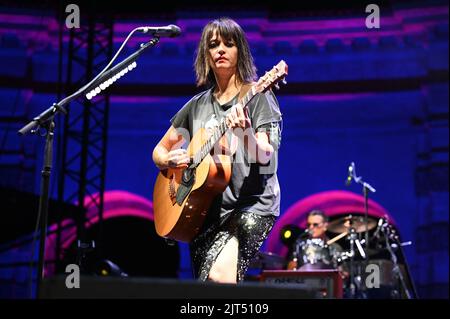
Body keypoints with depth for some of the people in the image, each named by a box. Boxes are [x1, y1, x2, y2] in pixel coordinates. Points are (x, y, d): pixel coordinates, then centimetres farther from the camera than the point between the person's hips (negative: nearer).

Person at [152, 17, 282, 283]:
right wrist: (170, 160, -4)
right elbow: (159, 151, 20)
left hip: (252, 204, -5)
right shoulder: (197, 105, 13)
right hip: (204, 210, 6)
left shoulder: (258, 96, -2)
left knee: (219, 276, -27)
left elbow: (266, 159, -14)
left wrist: (245, 134, -34)